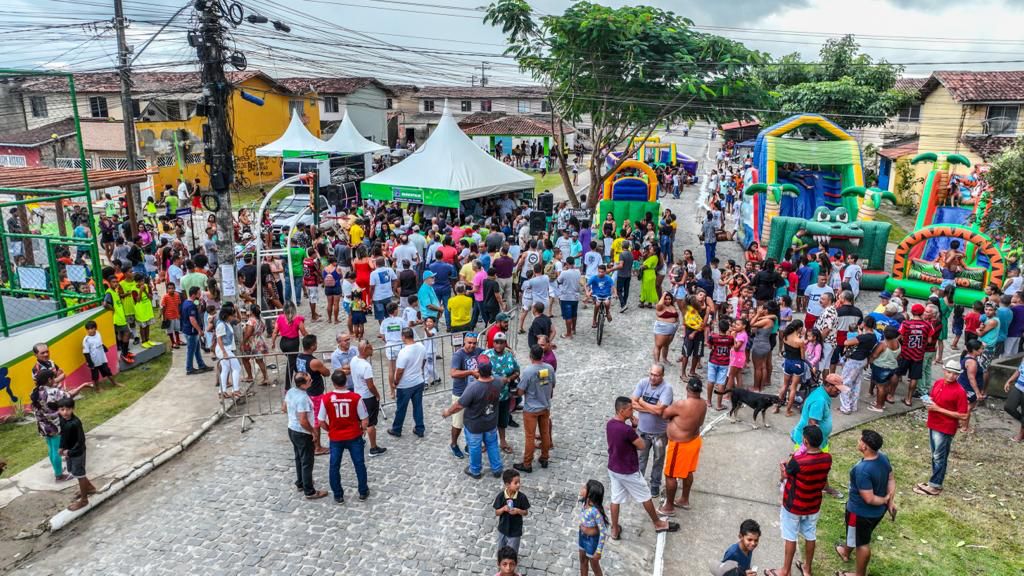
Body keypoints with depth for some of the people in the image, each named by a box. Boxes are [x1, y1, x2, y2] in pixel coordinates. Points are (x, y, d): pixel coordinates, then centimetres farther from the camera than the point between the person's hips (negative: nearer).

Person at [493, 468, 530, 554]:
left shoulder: (522, 497, -18)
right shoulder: (501, 496, -17)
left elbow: (526, 513, -7)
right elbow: (496, 513, -9)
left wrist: (518, 511, -26)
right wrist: (503, 509, -28)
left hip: (515, 531, -2)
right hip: (503, 529, 2)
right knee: (501, 551, 23)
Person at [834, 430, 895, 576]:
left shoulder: (862, 470, -37)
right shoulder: (883, 458, -12)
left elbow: (869, 499, -31)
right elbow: (891, 479, 3)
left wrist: (884, 500, -13)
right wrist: (890, 501, 3)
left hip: (861, 512, -8)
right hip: (878, 510, 8)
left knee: (862, 543, 16)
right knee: (858, 536, 32)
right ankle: (845, 552, 58)